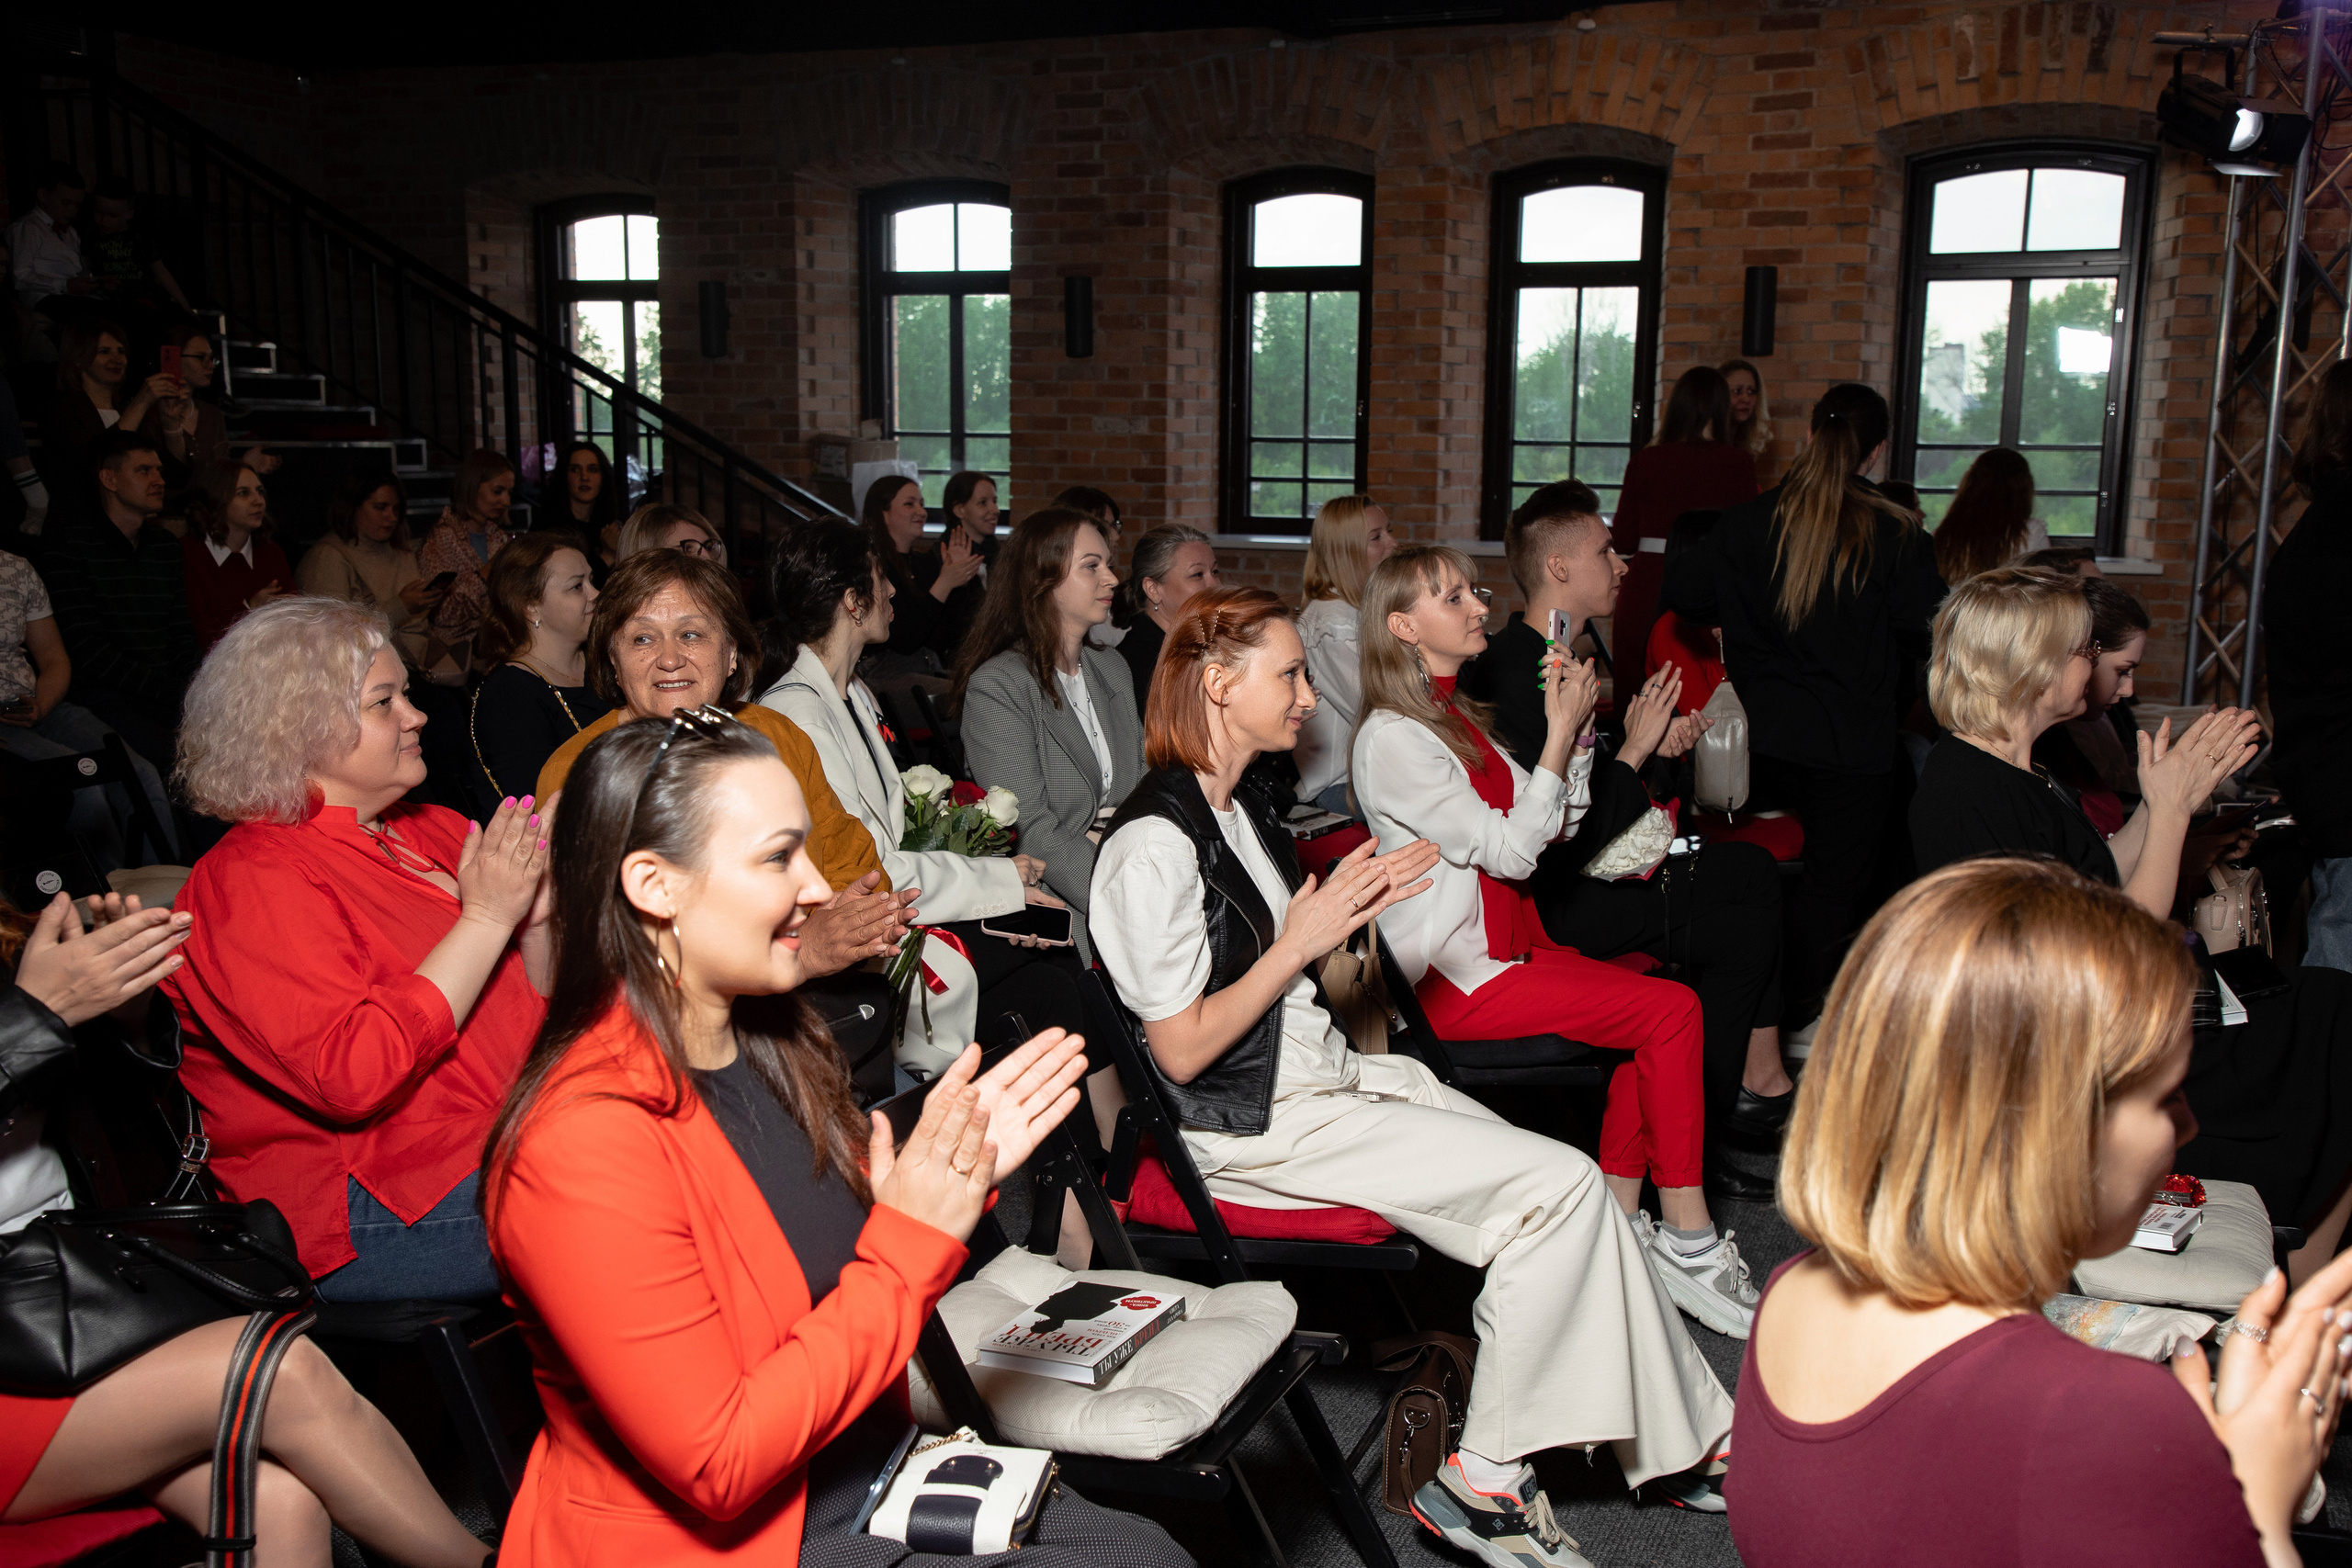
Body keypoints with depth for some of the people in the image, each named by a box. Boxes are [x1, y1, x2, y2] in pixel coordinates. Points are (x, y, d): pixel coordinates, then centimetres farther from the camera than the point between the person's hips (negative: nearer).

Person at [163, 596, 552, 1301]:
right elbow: (353, 1077, -22)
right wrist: (486, 918, -19)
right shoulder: (249, 880, -8)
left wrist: (536, 921, -3)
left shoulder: (435, 830, 14)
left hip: (510, 1143, 8)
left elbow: (538, 1016, 18)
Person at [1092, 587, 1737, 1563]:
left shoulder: (1238, 813, 13)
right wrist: (1300, 942, -16)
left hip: (1324, 1075, 9)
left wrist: (1357, 906, 5)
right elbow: (1181, 1051, -18)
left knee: (1566, 1192, -3)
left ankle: (1677, 1443, 7)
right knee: (1562, 1186, -16)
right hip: (1251, 1127, -9)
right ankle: (1482, 1481, -5)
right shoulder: (1154, 844, -17)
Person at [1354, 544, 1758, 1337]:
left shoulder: (1458, 718, 14)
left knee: (1651, 1006, -11)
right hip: (1455, 979, -9)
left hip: (1508, 943, 9)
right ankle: (1689, 1243, -8)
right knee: (1673, 1010, -15)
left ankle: (1624, 1223, -6)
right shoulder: (1392, 737, -14)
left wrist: (1577, 728, 4)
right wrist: (1560, 732, -14)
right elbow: (1510, 850, -17)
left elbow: (1557, 824, 16)